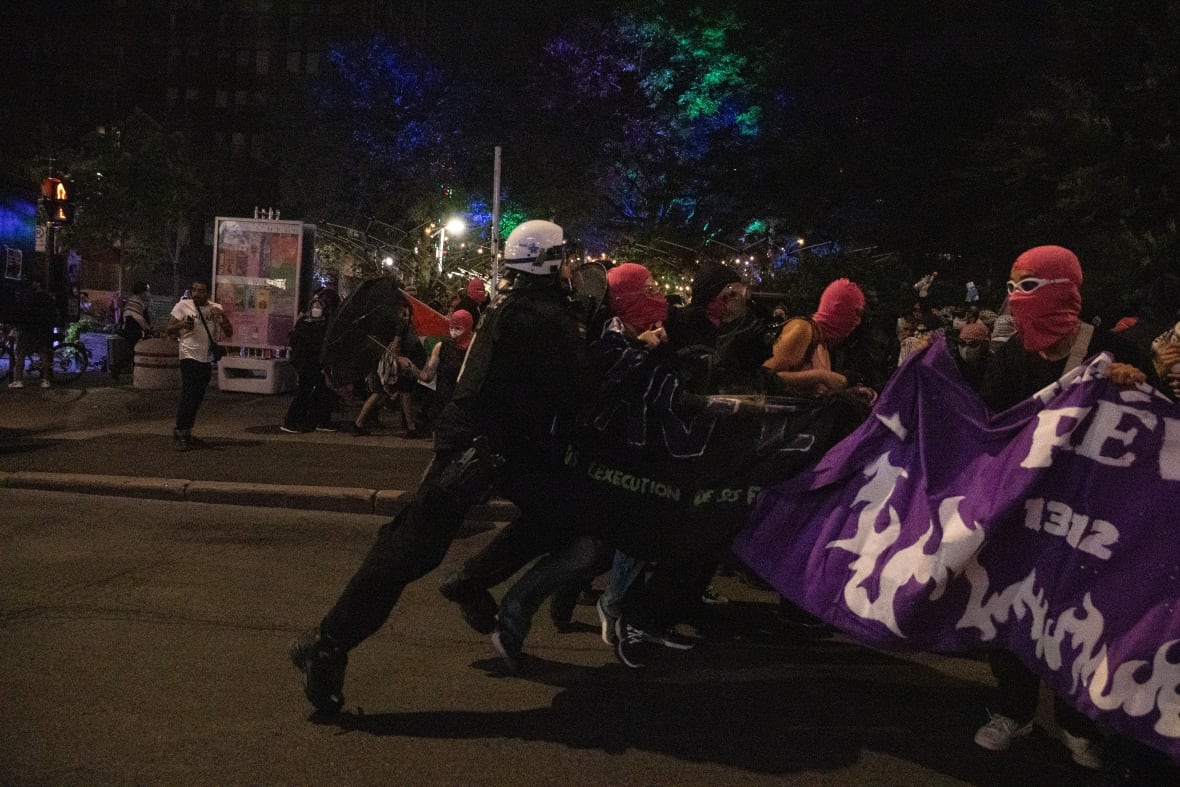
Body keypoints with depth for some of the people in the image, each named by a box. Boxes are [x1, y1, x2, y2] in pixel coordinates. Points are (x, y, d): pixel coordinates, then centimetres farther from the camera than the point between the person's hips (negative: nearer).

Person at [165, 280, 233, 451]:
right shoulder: (183, 306, -3)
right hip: (190, 357, -5)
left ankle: (185, 433, 19)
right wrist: (181, 325, -23)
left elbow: (229, 333, 4)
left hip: (207, 360, 5)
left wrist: (223, 316, -14)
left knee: (197, 398, 9)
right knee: (188, 397, -12)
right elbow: (168, 330, -2)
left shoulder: (216, 309, 7)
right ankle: (181, 434, -6)